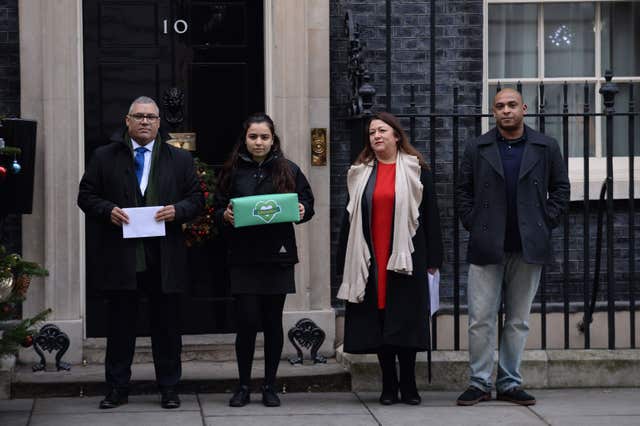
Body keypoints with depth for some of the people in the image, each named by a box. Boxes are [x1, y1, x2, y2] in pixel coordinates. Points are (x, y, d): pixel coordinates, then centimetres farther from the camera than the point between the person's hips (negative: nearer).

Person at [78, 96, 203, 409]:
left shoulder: (180, 159, 10)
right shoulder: (104, 157, 7)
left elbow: (196, 199, 8)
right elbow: (86, 196, 7)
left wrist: (177, 210, -11)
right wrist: (107, 210, -11)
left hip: (165, 258, 1)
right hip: (119, 257, 0)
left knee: (167, 325, 5)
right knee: (120, 325, 5)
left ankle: (169, 388, 14)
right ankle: (117, 389, 13)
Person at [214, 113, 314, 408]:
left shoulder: (288, 170, 6)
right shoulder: (233, 171, 6)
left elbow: (307, 202, 11)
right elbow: (217, 209, 8)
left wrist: (303, 211, -10)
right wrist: (225, 215, -14)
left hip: (277, 257, 1)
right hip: (243, 258, -1)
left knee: (273, 321, 5)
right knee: (247, 321, -5)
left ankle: (270, 386, 15)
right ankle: (243, 386, 8)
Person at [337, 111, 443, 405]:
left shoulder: (416, 171, 4)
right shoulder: (360, 174, 11)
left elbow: (430, 215, 2)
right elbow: (350, 218, 11)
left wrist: (433, 259, -3)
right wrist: (344, 261, 6)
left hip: (406, 258, -2)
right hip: (370, 259, 2)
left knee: (406, 321, -1)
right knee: (379, 322, 3)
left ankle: (408, 386, 8)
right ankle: (389, 386, 10)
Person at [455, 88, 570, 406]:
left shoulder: (546, 148, 6)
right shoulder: (476, 149, 6)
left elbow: (560, 188, 10)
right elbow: (464, 190, 9)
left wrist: (546, 223, 0)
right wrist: (472, 224, -1)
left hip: (528, 248, 1)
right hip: (486, 248, -1)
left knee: (518, 320, 7)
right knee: (480, 320, -2)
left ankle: (510, 383, 14)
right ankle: (479, 383, 6)